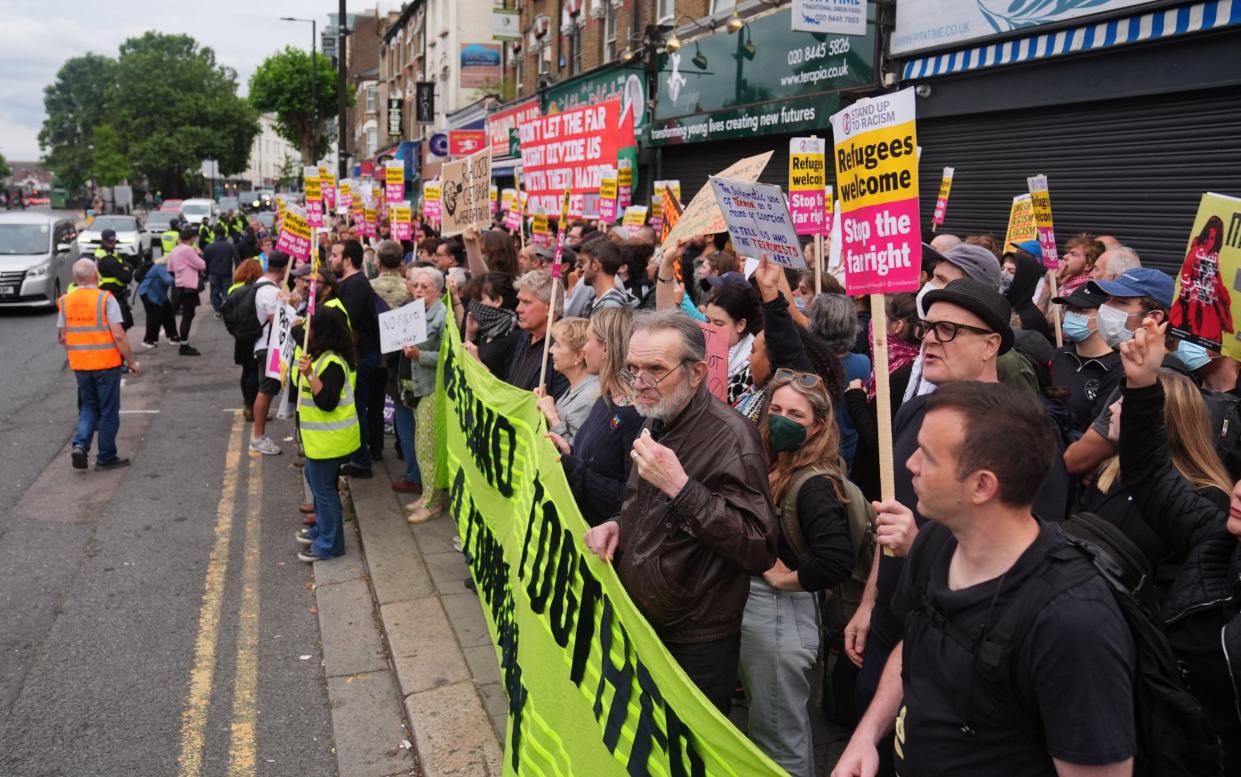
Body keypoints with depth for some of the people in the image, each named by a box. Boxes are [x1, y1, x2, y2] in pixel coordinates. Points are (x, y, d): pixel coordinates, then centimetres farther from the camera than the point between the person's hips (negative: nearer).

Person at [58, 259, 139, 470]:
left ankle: (80, 444, 2)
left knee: (89, 406, 21)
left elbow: (63, 337, 8)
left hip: (79, 364, 5)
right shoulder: (105, 299, -12)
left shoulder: (66, 301, 3)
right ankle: (106, 457, 15)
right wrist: (131, 361, -7)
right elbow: (118, 335, -16)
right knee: (109, 411, 8)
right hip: (107, 363, -5)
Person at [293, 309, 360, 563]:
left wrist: (310, 375, -35)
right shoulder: (323, 356, 11)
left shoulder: (331, 363, -23)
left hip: (329, 439, -11)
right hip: (322, 437, 11)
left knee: (323, 487, -1)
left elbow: (327, 401, -29)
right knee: (315, 479, 24)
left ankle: (329, 544, 10)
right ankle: (322, 529, 38)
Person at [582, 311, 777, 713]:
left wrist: (679, 486, -33)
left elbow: (760, 551, -28)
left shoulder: (730, 436, -23)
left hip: (695, 647, -7)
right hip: (639, 624, 8)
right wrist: (617, 525, -1)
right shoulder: (654, 424, 5)